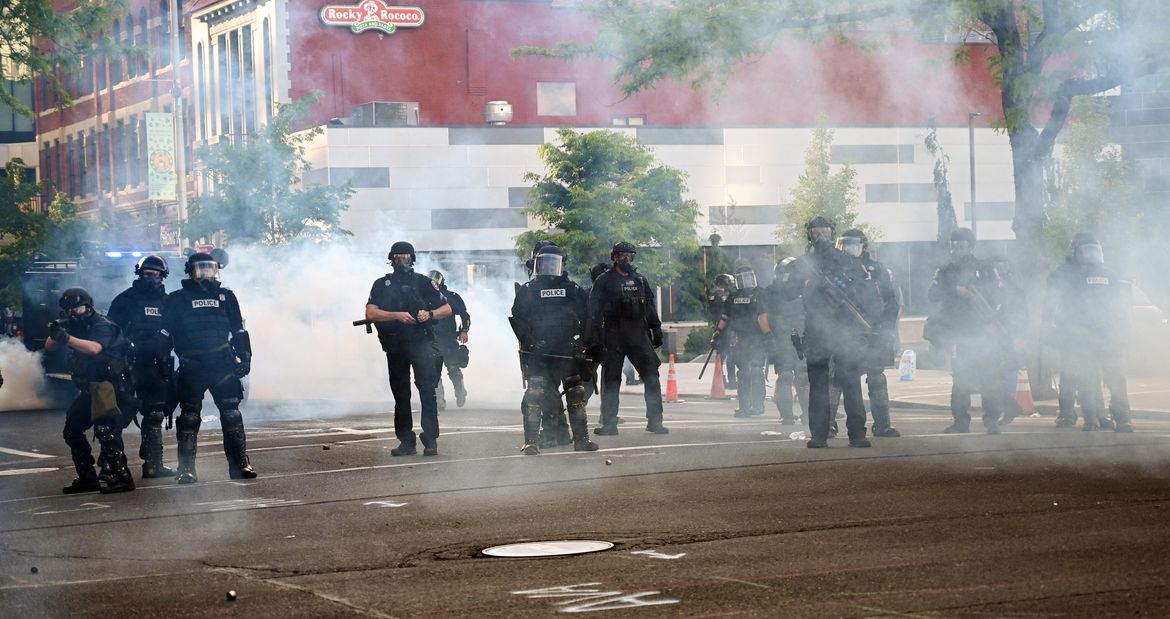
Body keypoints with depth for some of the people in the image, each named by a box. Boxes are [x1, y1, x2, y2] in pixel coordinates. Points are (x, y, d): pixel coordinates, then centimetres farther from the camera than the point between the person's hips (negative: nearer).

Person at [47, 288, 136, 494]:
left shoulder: (102, 326, -13)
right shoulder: (75, 327, 11)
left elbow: (94, 348, -31)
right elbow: (49, 347, 7)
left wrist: (66, 338, -40)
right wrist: (55, 333, -14)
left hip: (110, 387, -9)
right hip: (90, 389, 9)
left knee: (105, 429, -22)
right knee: (72, 430, 11)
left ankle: (121, 476, -22)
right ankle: (87, 478, 17)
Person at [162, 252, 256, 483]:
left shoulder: (225, 295, 13)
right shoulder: (177, 299, 6)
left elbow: (239, 330, 16)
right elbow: (165, 333, 5)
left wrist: (245, 357, 8)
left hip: (223, 364, 2)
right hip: (191, 367, -2)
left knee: (231, 413, -1)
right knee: (189, 416, -1)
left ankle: (240, 464, 3)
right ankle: (186, 469, 2)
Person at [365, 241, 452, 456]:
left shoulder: (423, 282, 7)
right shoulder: (382, 284, 9)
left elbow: (447, 309, 10)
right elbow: (370, 313, -4)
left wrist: (430, 314, -10)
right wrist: (397, 315, -17)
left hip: (422, 344, -2)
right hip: (395, 347, 2)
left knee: (427, 390, -13)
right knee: (400, 395, 6)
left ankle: (430, 440, -14)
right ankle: (406, 442, 13)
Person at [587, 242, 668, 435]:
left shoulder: (640, 280, 13)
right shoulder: (604, 281, 1)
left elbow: (650, 308, 20)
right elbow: (594, 311, -3)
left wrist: (656, 330, 15)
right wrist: (593, 338, -9)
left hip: (639, 335, 3)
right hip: (613, 337, -3)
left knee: (651, 374, -6)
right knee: (610, 380, 1)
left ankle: (655, 421, -2)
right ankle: (609, 424, 9)